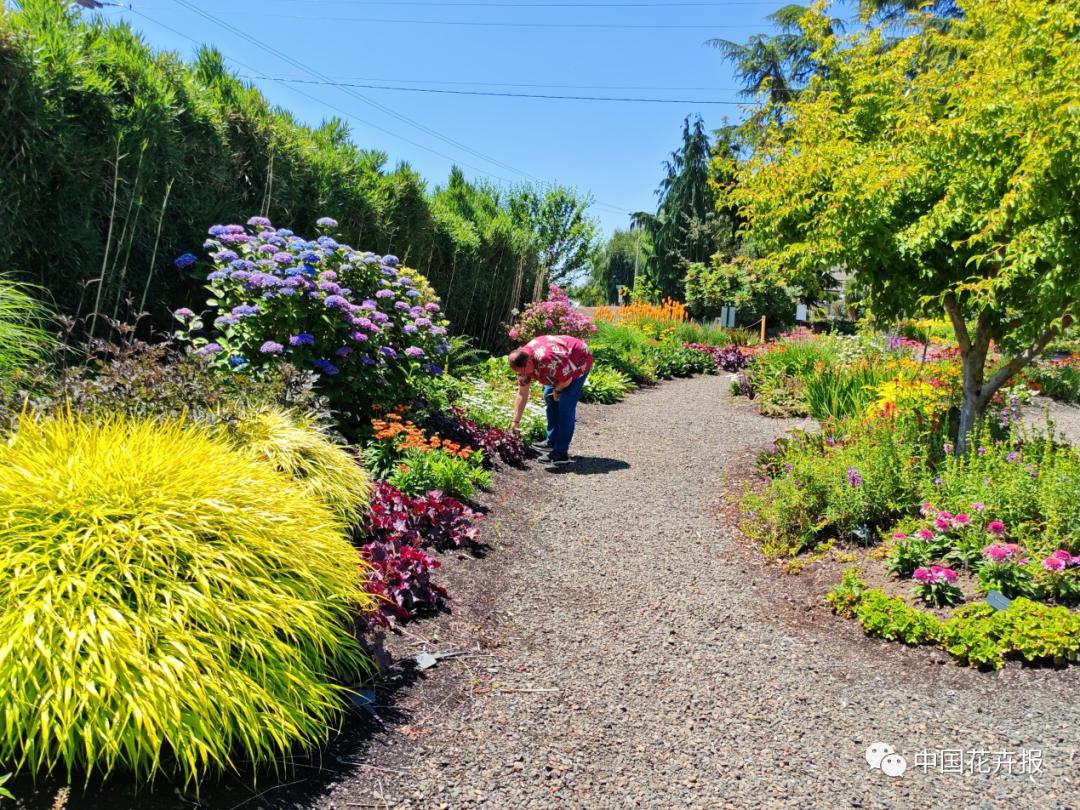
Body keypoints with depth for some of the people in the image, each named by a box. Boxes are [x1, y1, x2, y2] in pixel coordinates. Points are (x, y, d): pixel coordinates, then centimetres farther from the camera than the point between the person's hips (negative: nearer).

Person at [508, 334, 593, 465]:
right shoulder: (523, 362, -12)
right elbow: (522, 394, -3)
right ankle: (552, 442, 22)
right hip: (563, 367, 9)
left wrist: (557, 391, -7)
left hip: (580, 362, -9)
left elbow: (567, 380, -28)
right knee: (549, 397, 11)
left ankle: (561, 452, -13)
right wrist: (515, 422, -4)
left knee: (565, 406, -15)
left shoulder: (547, 359, -40)